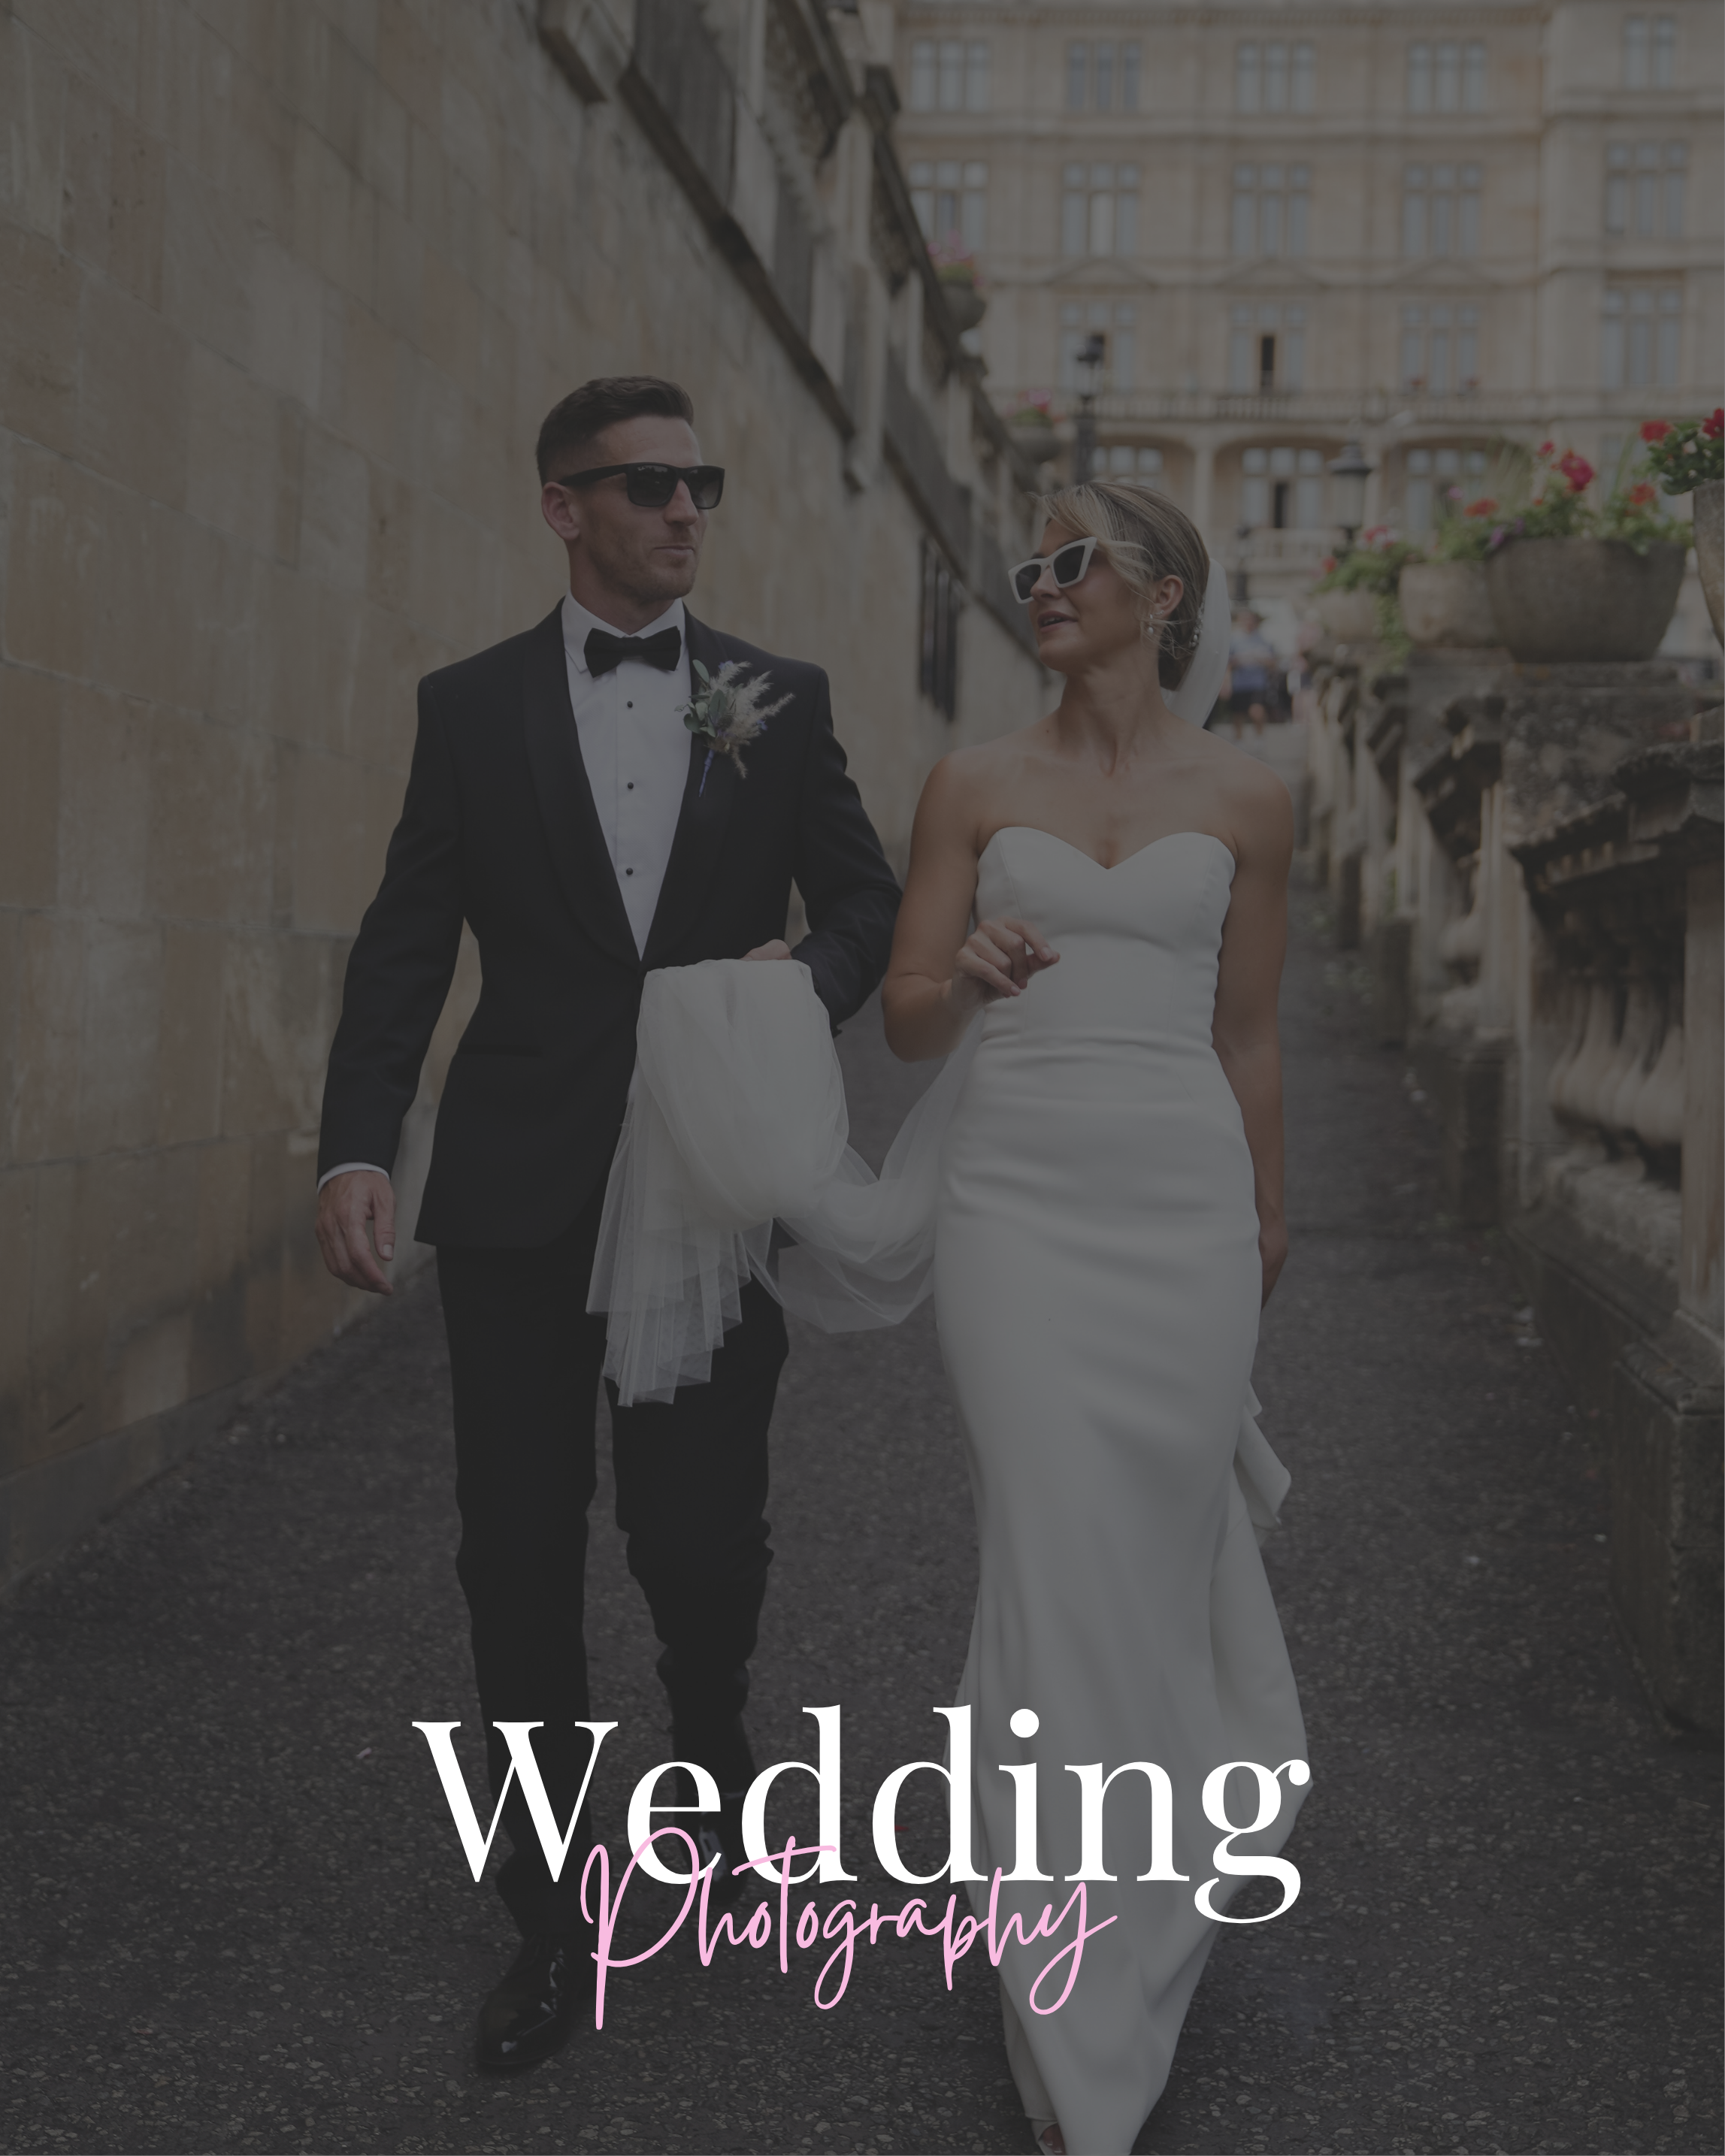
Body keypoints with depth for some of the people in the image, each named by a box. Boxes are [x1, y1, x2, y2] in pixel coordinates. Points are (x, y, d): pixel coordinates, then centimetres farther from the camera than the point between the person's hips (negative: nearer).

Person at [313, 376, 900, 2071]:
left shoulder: (783, 699, 8)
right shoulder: (471, 707, 5)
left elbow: (864, 897, 11)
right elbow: (406, 943, 0)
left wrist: (810, 974, -12)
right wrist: (356, 1145, -13)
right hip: (522, 1198, 0)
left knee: (702, 1533, 2)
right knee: (521, 1560, 4)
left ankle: (712, 1741, 38)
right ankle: (550, 1922, 20)